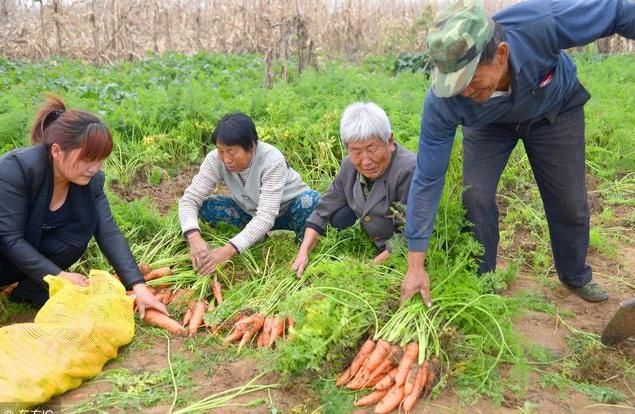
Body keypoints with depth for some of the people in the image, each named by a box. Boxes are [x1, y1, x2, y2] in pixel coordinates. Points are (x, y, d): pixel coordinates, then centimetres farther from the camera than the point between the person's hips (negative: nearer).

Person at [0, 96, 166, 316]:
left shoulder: (91, 179, -15)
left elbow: (109, 233, -18)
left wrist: (137, 285, -28)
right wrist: (59, 276, -31)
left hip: (36, 249, 6)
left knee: (86, 220, -21)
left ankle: (32, 287, -7)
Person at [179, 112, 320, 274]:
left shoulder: (272, 160, -35)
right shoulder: (216, 159, -24)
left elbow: (266, 217, -41)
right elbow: (190, 198, -24)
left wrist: (229, 250, -52)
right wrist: (194, 237, -44)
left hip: (289, 210, -3)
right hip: (251, 211, 4)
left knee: (310, 199, -36)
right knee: (204, 205, -21)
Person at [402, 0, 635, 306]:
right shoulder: (443, 101, -38)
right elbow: (427, 178, -30)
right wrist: (415, 266, -28)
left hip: (555, 110, 1)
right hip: (488, 124, 0)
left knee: (569, 202, 6)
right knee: (475, 196, -14)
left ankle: (575, 276, 34)